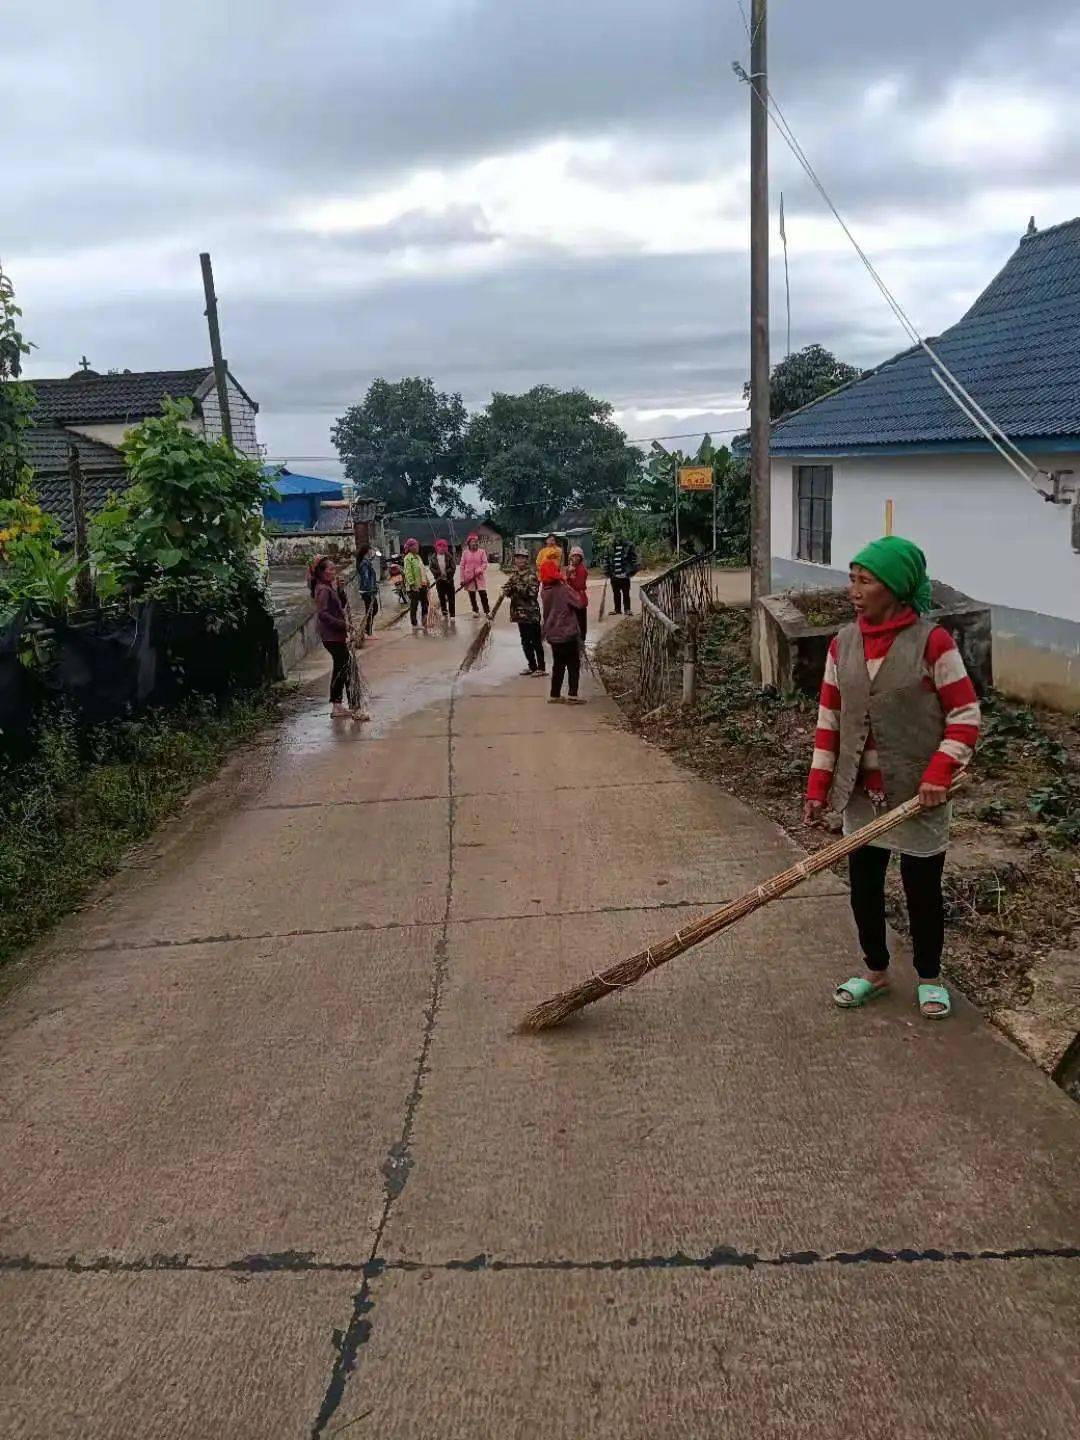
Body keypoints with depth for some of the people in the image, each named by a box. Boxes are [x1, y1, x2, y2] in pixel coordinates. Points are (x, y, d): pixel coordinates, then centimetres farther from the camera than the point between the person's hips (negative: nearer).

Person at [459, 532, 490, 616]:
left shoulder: (482, 552, 0)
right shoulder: (465, 553, 2)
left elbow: (485, 563, -2)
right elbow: (462, 566, 3)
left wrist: (480, 570, -21)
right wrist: (462, 579, 0)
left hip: (480, 577, -1)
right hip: (469, 577, 2)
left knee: (483, 594, -6)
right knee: (472, 595, 8)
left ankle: (487, 611, 0)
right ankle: (475, 611, 22)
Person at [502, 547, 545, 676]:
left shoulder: (531, 573, -10)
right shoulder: (514, 573, 10)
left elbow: (532, 591, -21)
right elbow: (509, 590, 13)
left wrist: (517, 586, -27)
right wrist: (508, 589, -9)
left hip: (531, 612, -7)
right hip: (519, 612, 7)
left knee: (536, 641, -2)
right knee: (525, 641, 14)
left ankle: (541, 667, 4)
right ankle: (532, 666, 24)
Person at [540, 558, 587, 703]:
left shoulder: (545, 590, 3)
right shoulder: (563, 589, -17)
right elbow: (579, 603, -17)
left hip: (553, 634, 6)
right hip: (567, 632, -6)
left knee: (558, 665, 15)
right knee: (574, 665, 5)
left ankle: (554, 695, 16)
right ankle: (572, 696, 2)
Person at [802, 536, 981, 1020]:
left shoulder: (932, 642, -14)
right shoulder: (843, 644, 1)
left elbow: (965, 716, -10)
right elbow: (829, 720, 6)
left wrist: (938, 774, -19)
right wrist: (818, 786, 3)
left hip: (917, 792, -4)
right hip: (862, 793, 4)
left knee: (922, 889, 9)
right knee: (863, 885, 13)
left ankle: (929, 978, 31)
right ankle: (875, 970, 34)